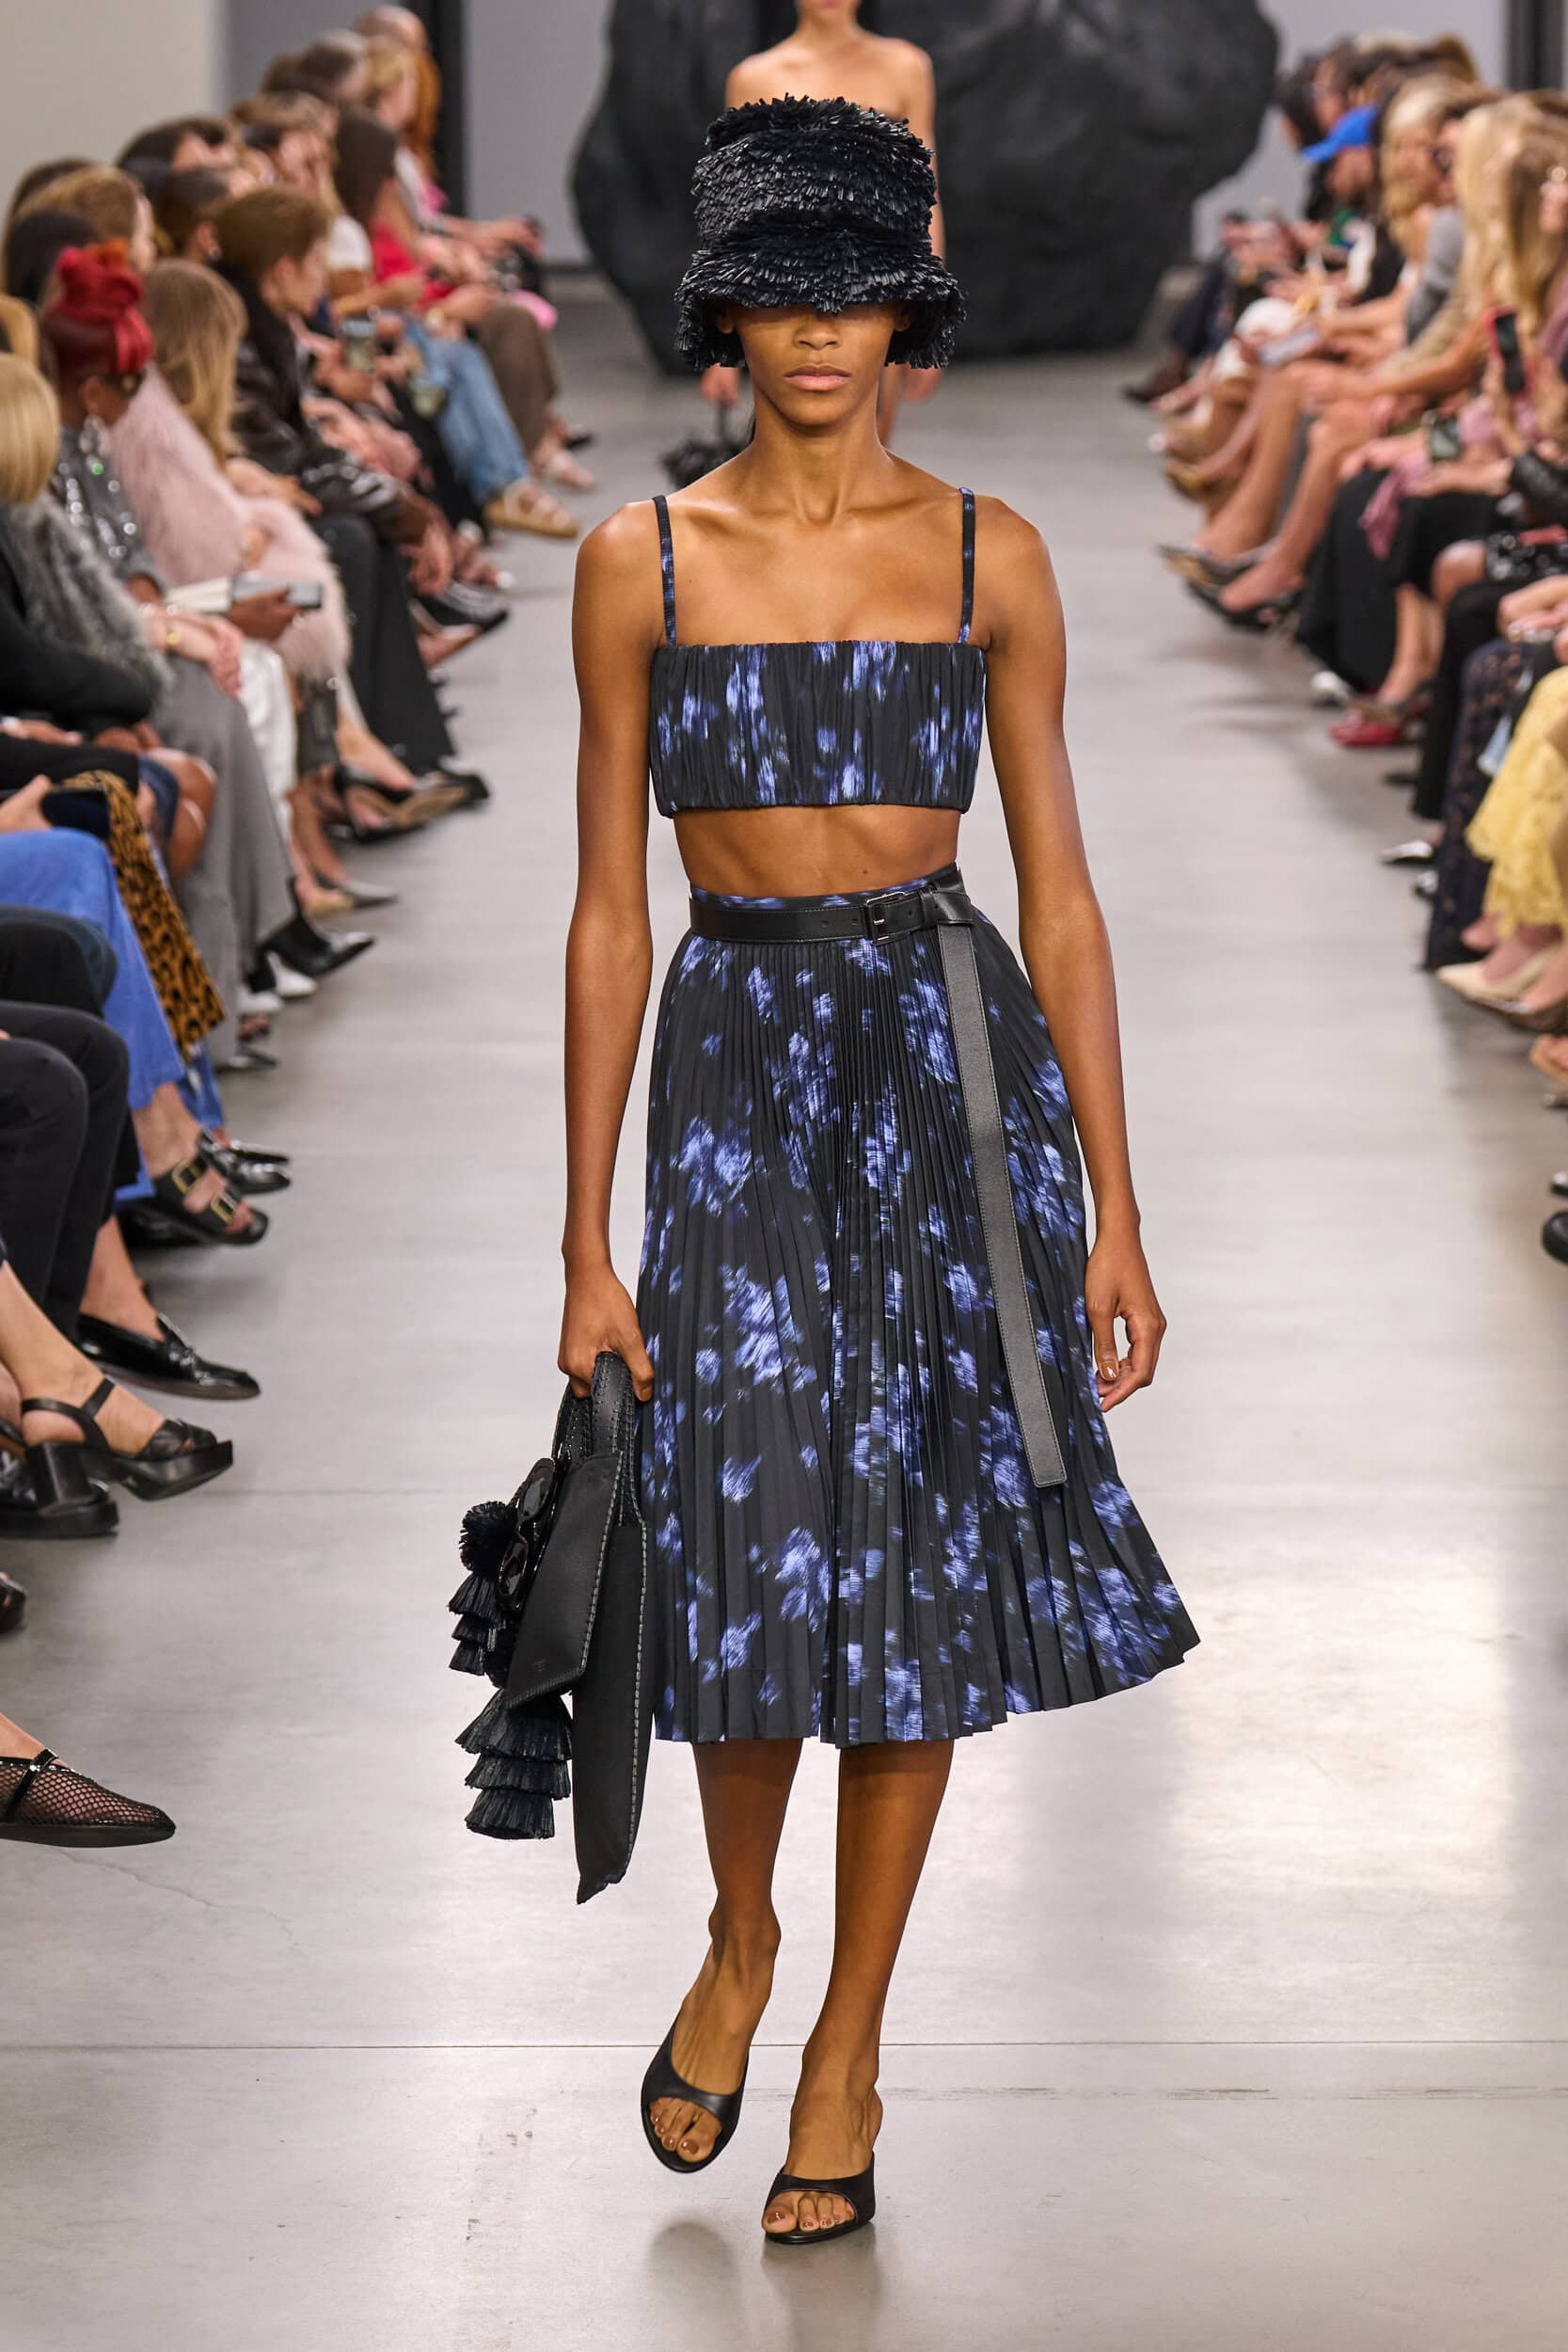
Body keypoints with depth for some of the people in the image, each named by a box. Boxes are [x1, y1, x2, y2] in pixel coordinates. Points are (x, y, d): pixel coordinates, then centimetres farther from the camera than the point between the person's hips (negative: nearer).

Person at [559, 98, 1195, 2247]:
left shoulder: (986, 558, 2)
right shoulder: (644, 561, 1)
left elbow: (1060, 895, 4)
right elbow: (608, 913, 2)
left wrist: (1115, 1212, 1)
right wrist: (587, 1244, 0)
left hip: (954, 1055, 1)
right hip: (735, 1066, 0)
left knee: (918, 1554, 3)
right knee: (755, 1552, -7)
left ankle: (848, 2048, 19)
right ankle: (740, 1934, 25)